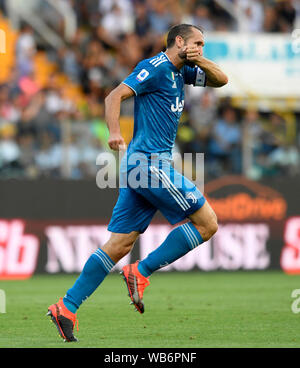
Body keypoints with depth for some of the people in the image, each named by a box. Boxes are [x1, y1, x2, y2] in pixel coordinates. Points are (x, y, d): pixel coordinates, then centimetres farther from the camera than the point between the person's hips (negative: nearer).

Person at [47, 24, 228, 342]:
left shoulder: (180, 71, 20)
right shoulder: (156, 67, -7)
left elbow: (220, 80, 24)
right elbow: (115, 96, -15)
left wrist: (201, 61, 4)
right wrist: (115, 133, -31)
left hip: (140, 167, 9)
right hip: (149, 163, -9)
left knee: (120, 244, 5)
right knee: (207, 223, -5)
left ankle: (67, 307, 2)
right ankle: (140, 273, -6)